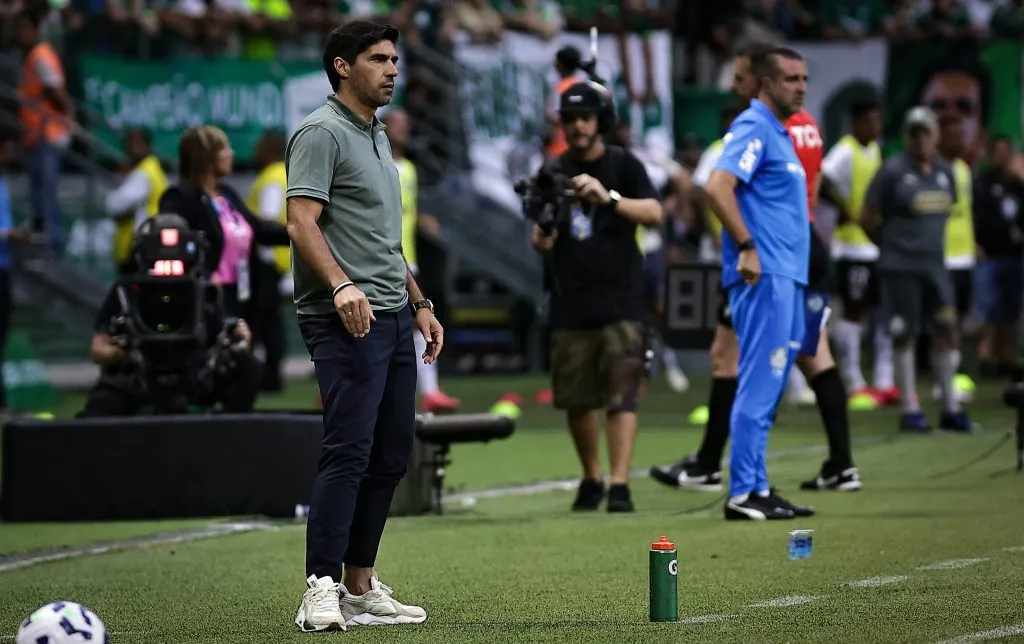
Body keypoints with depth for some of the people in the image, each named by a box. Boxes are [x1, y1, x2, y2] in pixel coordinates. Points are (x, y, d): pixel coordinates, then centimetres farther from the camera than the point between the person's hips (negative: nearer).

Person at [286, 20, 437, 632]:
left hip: (393, 318, 9)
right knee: (349, 450, -17)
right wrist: (342, 286, -31)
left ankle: (360, 586, 12)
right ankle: (322, 590, -19)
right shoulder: (323, 133, -7)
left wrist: (420, 302, 25)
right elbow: (302, 222, -18)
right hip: (347, 322, -9)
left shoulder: (379, 136, 22)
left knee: (391, 455, 7)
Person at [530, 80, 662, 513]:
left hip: (619, 298, -3)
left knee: (621, 395, -10)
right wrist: (541, 237, -17)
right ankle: (591, 479, 23)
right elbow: (541, 241, 8)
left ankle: (620, 485, -14)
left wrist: (608, 198, -25)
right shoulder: (554, 173, 10)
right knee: (576, 399, 6)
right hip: (570, 303, 3)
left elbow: (654, 213, -11)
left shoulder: (623, 165, 2)